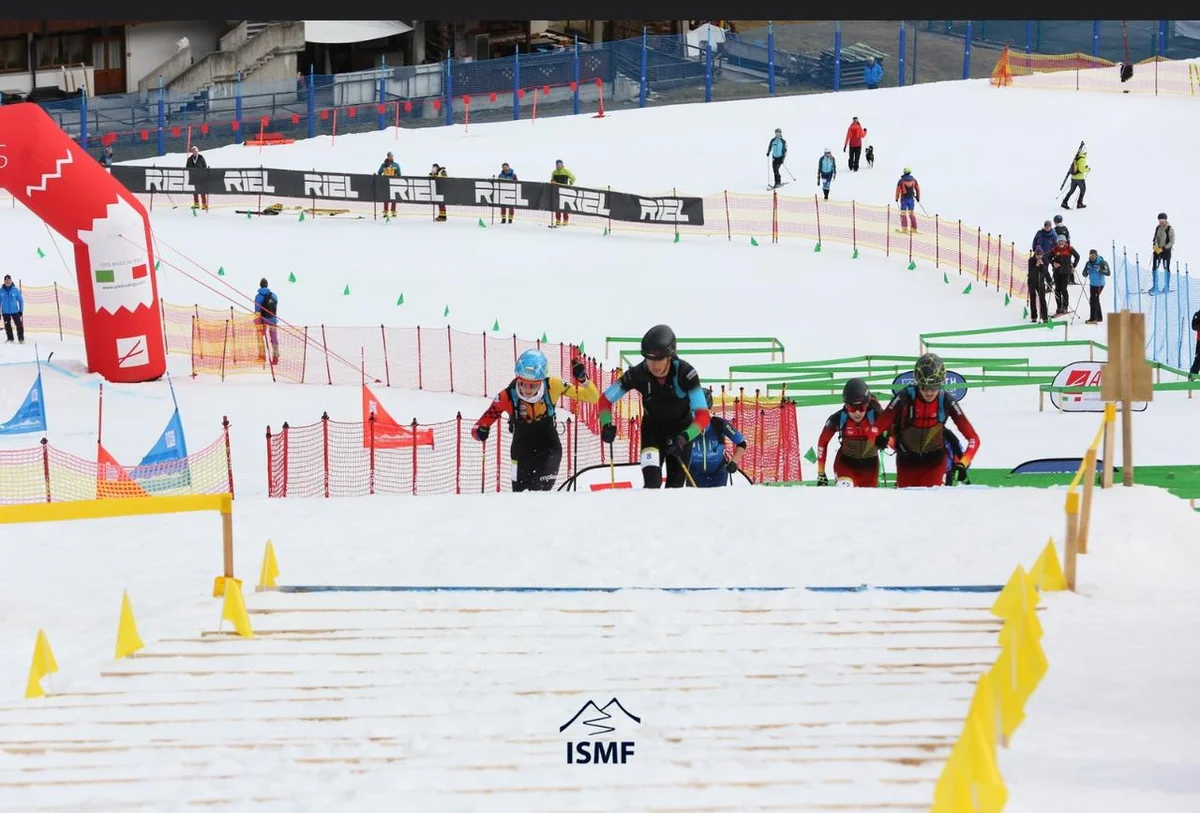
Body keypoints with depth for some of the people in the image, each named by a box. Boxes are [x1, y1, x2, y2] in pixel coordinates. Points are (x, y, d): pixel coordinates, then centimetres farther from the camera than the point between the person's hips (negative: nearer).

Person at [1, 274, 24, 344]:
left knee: (19, 325, -6)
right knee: (7, 326, 10)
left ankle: (21, 339, 5)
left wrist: (21, 311, -3)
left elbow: (20, 300, -1)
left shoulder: (15, 290, -9)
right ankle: (10, 338, 25)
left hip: (15, 311, -2)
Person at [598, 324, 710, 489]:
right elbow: (605, 399, -13)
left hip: (681, 430, 0)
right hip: (652, 427, 0)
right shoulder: (638, 374, -26)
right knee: (652, 482, -24)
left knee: (675, 487, 5)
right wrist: (607, 425, -32)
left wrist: (684, 438, -51)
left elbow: (703, 416, -34)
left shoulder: (685, 373, -32)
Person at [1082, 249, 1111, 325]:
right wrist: (1086, 271, -14)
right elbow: (1084, 274, 9)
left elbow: (1108, 272, -17)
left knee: (1093, 300, -11)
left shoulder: (1101, 262, -12)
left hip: (1099, 284, -7)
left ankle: (1093, 318, -7)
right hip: (1092, 284, 7)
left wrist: (1100, 270, -33)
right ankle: (1099, 317, 28)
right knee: (1095, 300, 16)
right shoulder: (1089, 263, 4)